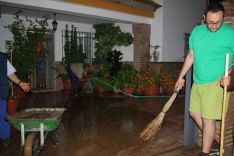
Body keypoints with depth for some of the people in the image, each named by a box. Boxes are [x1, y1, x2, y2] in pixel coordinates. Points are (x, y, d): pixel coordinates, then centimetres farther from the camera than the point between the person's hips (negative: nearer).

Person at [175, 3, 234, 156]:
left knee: (208, 118, -2)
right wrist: (181, 77, 15)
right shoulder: (197, 31, 6)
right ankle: (213, 144, 34)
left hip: (216, 83, -6)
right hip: (197, 82, 7)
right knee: (195, 113, 14)